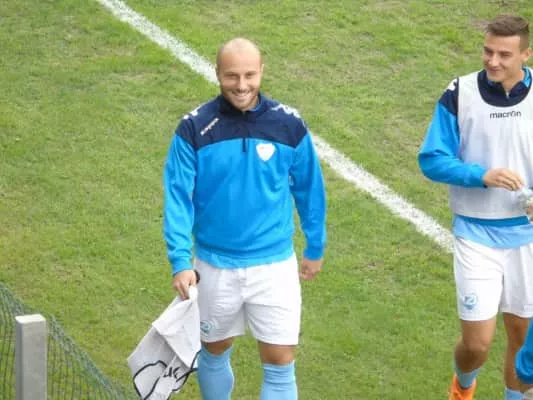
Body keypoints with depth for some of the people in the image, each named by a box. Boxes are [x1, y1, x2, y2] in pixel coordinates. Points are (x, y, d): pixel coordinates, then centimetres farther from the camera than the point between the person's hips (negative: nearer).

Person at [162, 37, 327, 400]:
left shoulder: (289, 125, -7)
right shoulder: (194, 129, -11)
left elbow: (309, 189, 6)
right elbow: (178, 197, -10)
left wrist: (315, 247, 13)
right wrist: (181, 262, -19)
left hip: (275, 264, 0)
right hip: (214, 266, 0)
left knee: (280, 364, 0)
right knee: (214, 353, 18)